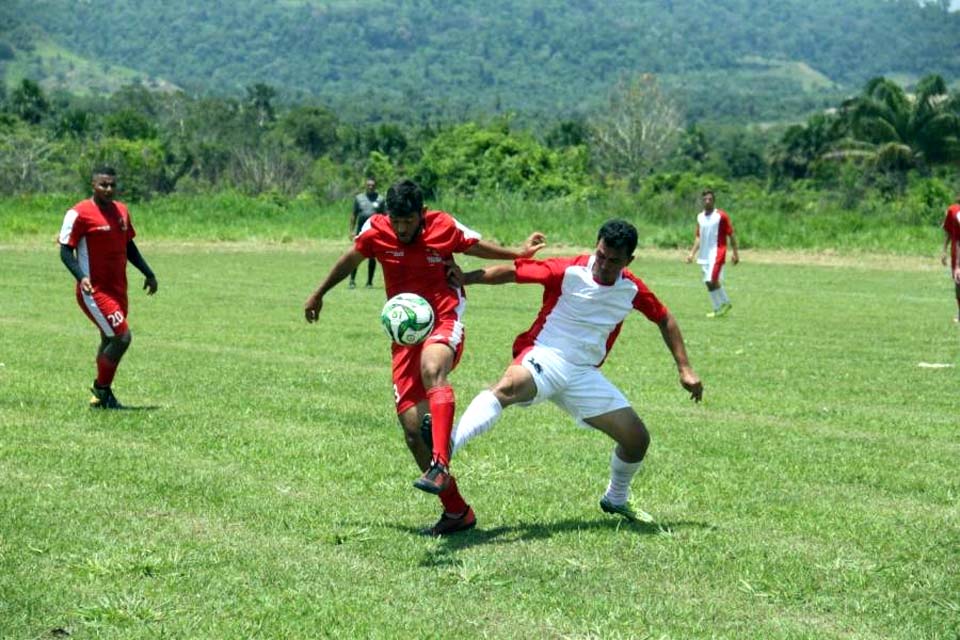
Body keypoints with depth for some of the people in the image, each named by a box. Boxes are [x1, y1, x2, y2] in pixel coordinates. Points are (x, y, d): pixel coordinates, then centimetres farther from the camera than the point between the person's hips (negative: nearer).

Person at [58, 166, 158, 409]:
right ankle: (102, 389, 4)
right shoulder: (79, 213, -11)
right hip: (94, 291, -8)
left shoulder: (121, 211, 11)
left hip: (118, 289, 8)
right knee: (122, 336, -15)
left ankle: (101, 396, 25)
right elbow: (66, 250, -12)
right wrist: (81, 277, -27)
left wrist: (148, 273, 18)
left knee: (110, 341, 13)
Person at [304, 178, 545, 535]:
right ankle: (456, 511, 8)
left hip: (444, 323, -4)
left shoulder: (445, 228, -8)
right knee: (412, 427, -4)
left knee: (432, 369, -40)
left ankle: (439, 466, -50)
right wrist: (319, 294, 27)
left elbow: (478, 247, 12)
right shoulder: (375, 231, -3)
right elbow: (350, 261, 16)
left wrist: (518, 253, 2)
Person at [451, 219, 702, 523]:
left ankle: (616, 499, 32)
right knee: (510, 385, -40)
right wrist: (462, 278, -17)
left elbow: (664, 319, 19)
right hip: (544, 358, -5)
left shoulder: (632, 290, 4)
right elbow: (512, 271, -9)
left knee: (637, 438, 2)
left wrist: (685, 369, 16)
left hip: (585, 374, 6)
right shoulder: (568, 272, -10)